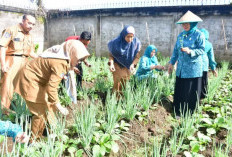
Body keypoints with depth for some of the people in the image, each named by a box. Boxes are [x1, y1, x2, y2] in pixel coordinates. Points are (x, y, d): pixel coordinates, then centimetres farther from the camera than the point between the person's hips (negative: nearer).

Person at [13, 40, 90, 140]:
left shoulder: (62, 55, -4)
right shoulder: (60, 63, -31)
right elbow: (51, 87, -34)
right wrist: (59, 106, -28)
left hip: (33, 78, 10)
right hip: (30, 80, -10)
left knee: (48, 106, 18)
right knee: (41, 111, -4)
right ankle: (34, 139, 13)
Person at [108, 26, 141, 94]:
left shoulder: (136, 43, -15)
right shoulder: (116, 42, -20)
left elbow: (137, 56, -7)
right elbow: (111, 55, -9)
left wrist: (133, 64, -26)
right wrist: (111, 64, -28)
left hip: (127, 68, 2)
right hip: (117, 66, -2)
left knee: (124, 85, 7)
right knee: (117, 84, -8)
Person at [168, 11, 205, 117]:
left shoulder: (199, 35, -6)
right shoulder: (181, 35, 12)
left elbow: (202, 50, -8)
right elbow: (176, 50, 15)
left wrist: (190, 51, -24)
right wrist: (172, 63, 12)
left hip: (193, 69, -5)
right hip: (181, 69, 5)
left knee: (192, 93, 1)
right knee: (179, 91, 8)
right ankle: (179, 112, 21)